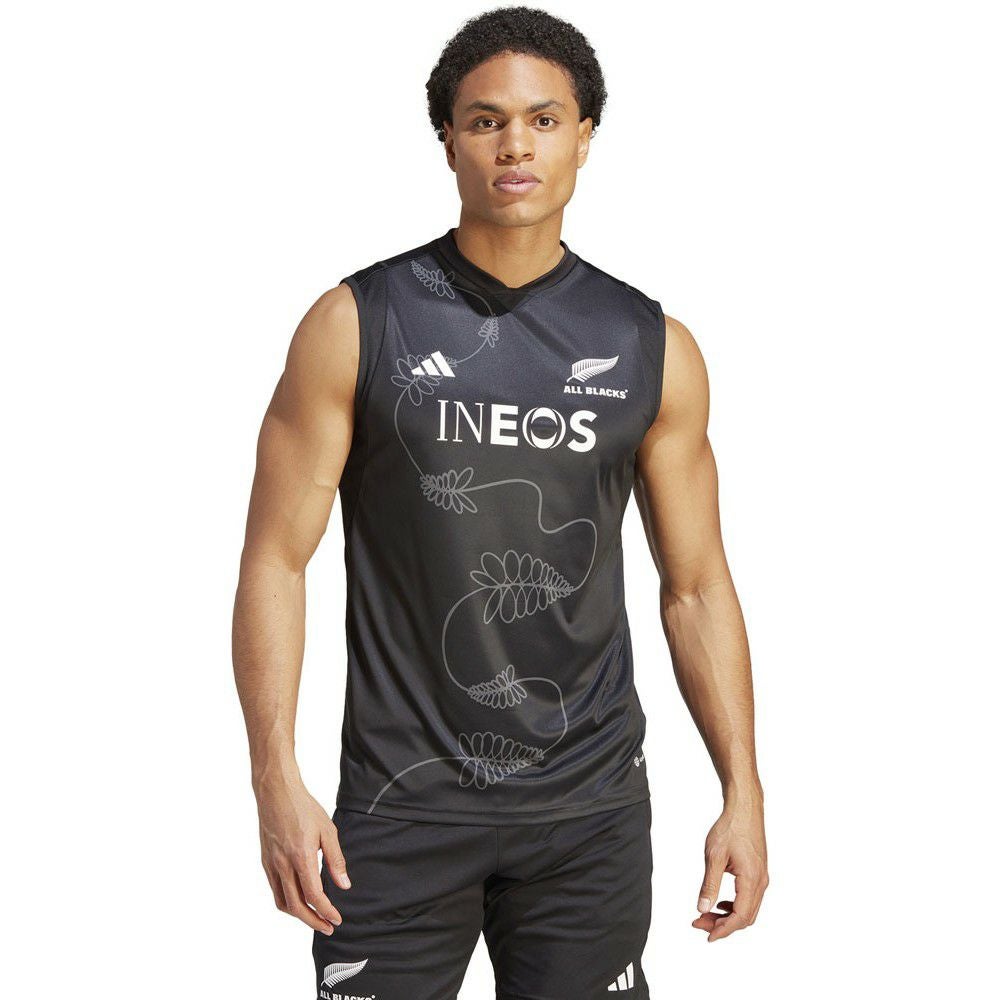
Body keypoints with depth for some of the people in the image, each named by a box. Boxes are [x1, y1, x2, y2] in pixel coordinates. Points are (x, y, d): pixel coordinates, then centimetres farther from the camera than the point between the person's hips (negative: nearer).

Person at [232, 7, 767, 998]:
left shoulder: (653, 349, 3)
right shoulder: (357, 325, -4)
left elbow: (696, 587, 8)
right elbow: (277, 558, -3)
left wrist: (743, 793, 3)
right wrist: (277, 779, -11)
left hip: (592, 805, 2)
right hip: (403, 803, -2)